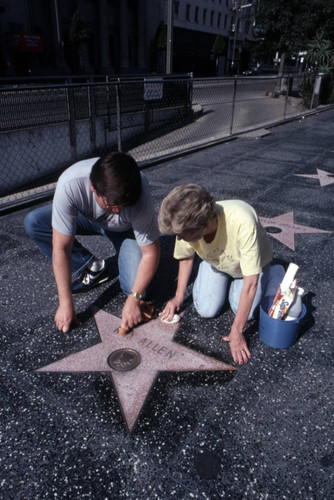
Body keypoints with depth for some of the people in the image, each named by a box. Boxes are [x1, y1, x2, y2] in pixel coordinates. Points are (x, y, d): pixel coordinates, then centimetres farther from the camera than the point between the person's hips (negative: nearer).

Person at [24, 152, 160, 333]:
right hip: (87, 216, 3)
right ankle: (91, 268, -7)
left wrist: (134, 299, -33)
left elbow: (151, 253, -27)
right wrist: (65, 304, -30)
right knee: (33, 223, -22)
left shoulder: (139, 197, -39)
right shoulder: (69, 184, -39)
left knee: (136, 287, -22)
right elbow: (61, 248, -33)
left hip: (126, 229, -2)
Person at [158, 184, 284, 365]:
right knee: (206, 310, -9)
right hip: (215, 261, 3)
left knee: (244, 312, -12)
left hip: (251, 261, -2)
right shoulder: (187, 225, -32)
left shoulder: (242, 223, -47)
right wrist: (179, 297, -10)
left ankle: (273, 273, 15)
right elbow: (186, 256, -7)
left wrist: (237, 331, -32)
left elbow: (250, 282, -38)